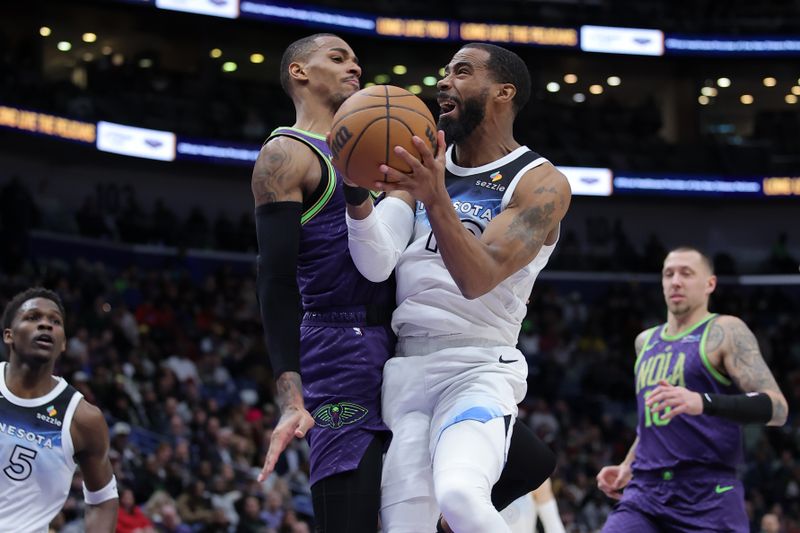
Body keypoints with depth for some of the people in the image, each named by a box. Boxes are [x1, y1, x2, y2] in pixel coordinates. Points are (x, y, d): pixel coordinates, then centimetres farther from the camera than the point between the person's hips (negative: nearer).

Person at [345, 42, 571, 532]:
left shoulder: (541, 184, -5)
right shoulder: (421, 165, 11)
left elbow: (477, 280, -18)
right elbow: (377, 266, -3)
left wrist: (436, 200, -33)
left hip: (478, 368, -5)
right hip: (404, 368, 5)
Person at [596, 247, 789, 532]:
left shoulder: (724, 332, -3)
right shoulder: (646, 341, 19)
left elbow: (776, 407, -14)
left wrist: (703, 402, -27)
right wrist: (629, 465, 22)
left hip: (708, 499, -5)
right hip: (645, 492, 6)